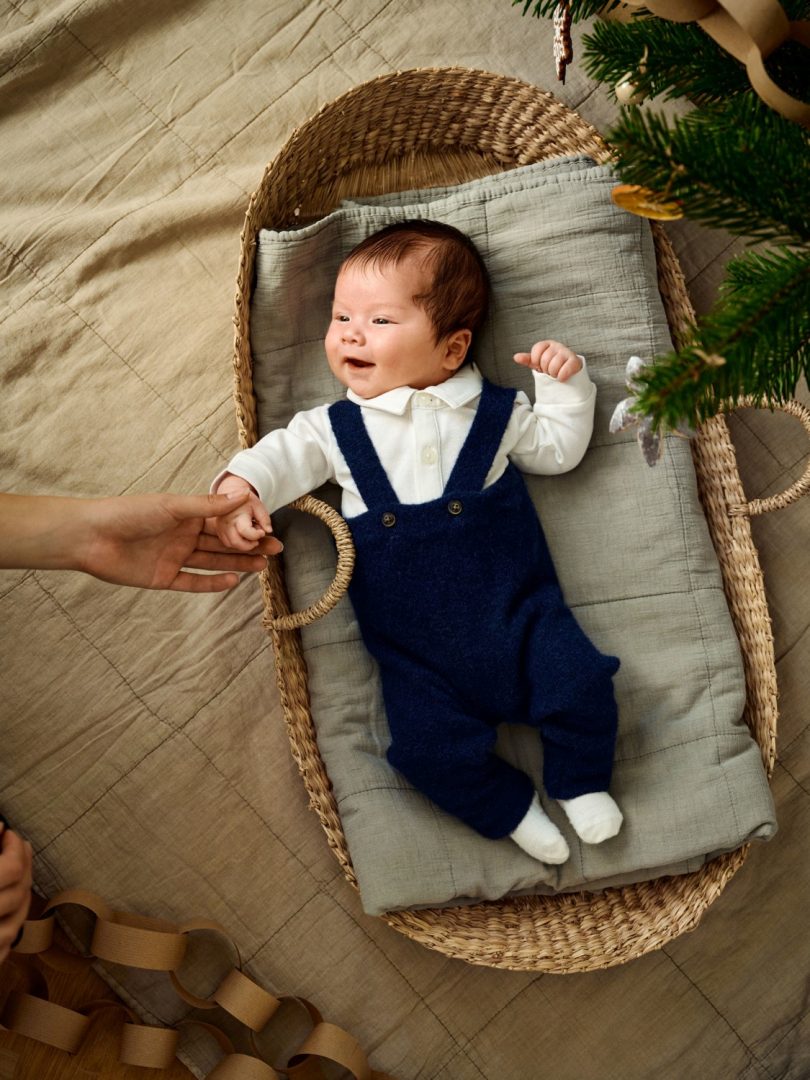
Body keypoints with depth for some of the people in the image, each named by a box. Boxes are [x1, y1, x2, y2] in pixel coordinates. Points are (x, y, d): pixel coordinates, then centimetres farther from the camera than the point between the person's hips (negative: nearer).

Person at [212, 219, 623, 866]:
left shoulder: (493, 412, 6)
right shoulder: (336, 428, 5)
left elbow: (559, 449, 16)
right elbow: (282, 456, -2)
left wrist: (565, 384, 1)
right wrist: (237, 486, -23)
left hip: (516, 609, 0)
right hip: (416, 652, 0)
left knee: (579, 684, -16)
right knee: (429, 745, -16)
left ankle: (581, 782, 15)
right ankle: (512, 807, 13)